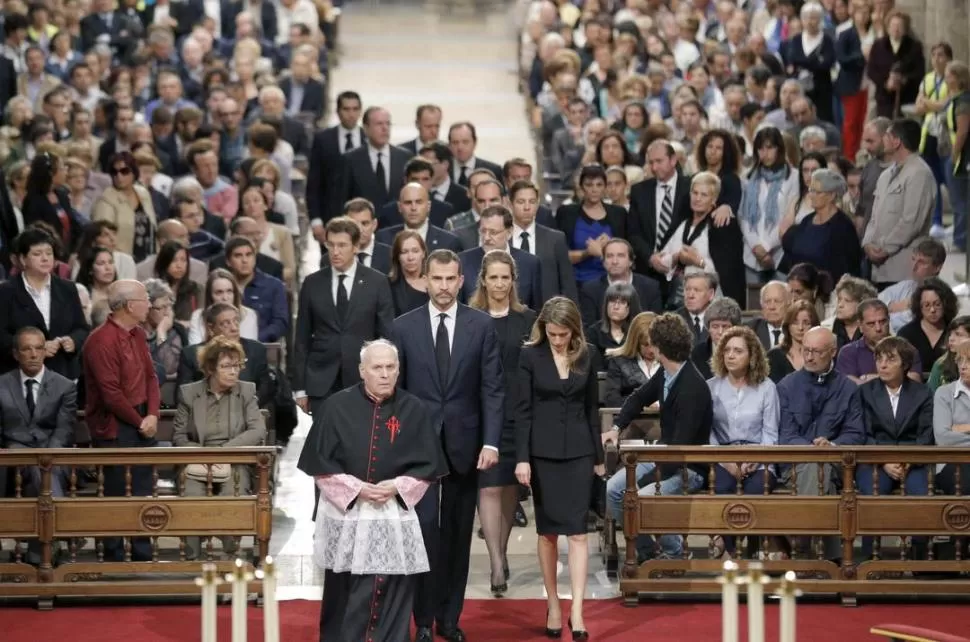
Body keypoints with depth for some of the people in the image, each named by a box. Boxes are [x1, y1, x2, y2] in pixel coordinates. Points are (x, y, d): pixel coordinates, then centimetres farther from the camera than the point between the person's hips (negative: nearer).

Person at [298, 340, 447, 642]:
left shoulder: (415, 410, 1)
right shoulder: (337, 407, -4)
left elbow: (428, 465, 3)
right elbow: (319, 462, -4)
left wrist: (397, 487, -12)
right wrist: (355, 488, -14)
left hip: (396, 516, 1)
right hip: (344, 513, -1)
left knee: (392, 595, 0)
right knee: (346, 596, 5)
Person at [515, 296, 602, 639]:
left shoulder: (588, 355, 2)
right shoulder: (530, 355, -4)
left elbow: (592, 407, 8)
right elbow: (523, 409, -4)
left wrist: (599, 456, 10)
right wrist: (522, 457, -10)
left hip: (578, 450, 1)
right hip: (542, 451, -1)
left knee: (576, 530, -6)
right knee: (547, 531, 6)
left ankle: (576, 609, -8)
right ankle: (553, 605, 16)